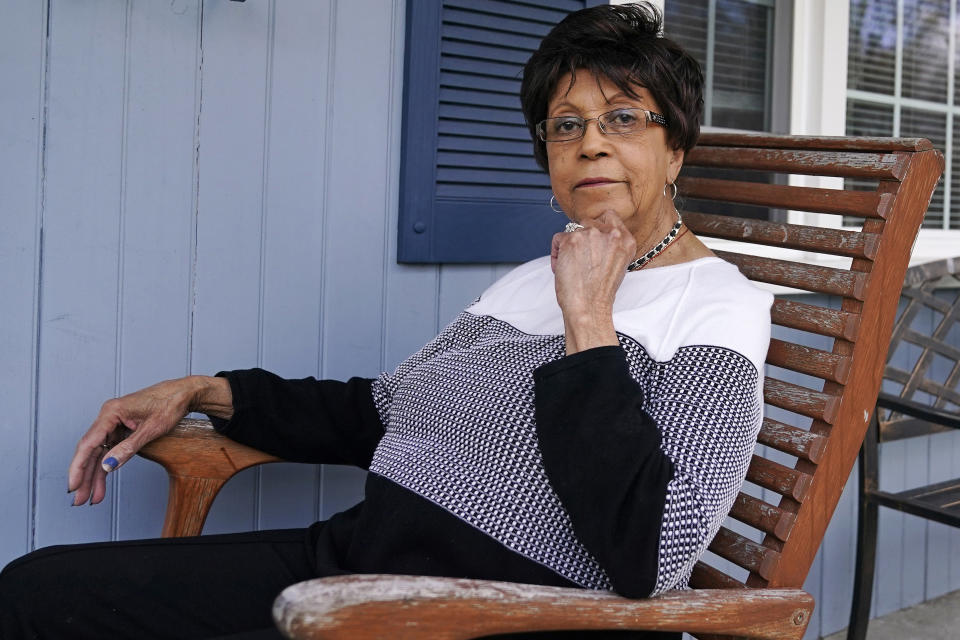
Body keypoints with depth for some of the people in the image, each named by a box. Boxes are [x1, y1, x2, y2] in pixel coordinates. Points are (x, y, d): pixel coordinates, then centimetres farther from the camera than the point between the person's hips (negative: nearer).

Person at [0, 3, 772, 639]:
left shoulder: (719, 309, -6)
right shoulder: (530, 281, 17)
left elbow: (649, 555, -21)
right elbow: (376, 411, 24)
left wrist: (589, 320, -16)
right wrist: (205, 391, 14)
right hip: (354, 551, 8)